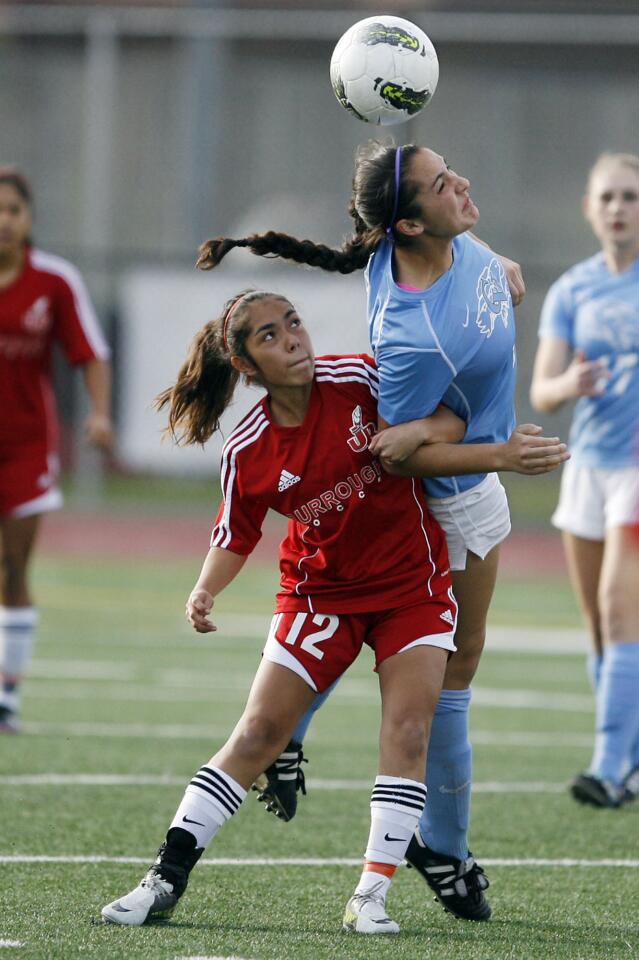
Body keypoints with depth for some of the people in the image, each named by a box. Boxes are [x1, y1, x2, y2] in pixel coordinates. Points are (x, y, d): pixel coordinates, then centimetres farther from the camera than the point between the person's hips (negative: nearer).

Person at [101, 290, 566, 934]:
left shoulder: (359, 379, -14)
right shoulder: (247, 452, -11)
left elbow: (448, 419, -2)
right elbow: (234, 537, 2)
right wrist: (204, 593, -16)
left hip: (413, 582, 0)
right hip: (320, 590, 0)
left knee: (408, 730, -14)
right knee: (258, 733, -4)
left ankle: (371, 896, -12)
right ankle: (166, 880, 2)